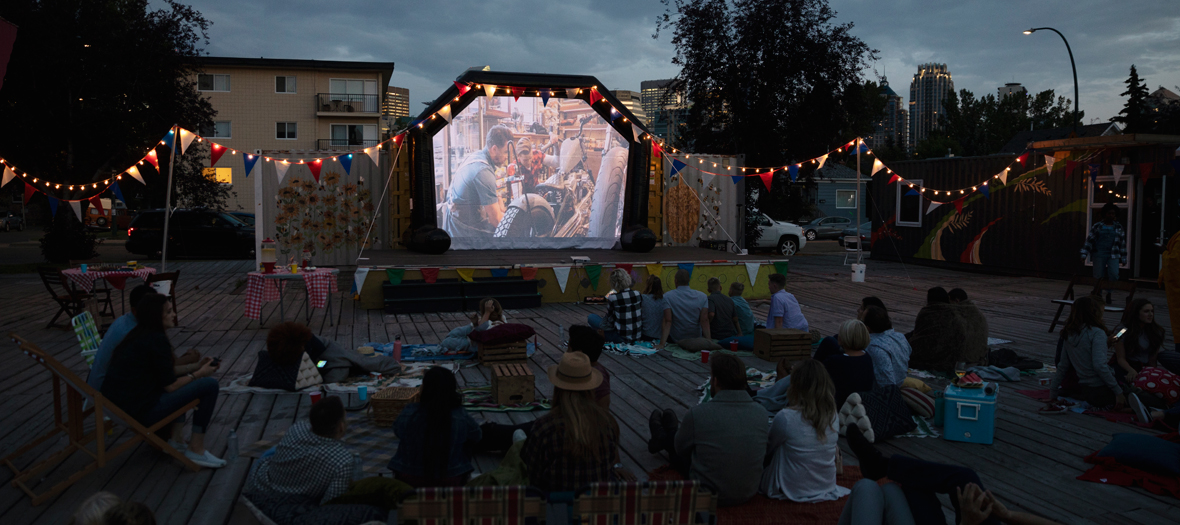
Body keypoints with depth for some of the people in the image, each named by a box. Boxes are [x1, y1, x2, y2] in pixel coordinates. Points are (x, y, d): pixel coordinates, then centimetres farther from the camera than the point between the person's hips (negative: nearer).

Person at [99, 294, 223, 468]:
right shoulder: (156, 339, -16)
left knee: (182, 381, 28)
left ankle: (175, 439, 21)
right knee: (209, 385, -8)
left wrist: (196, 367, 16)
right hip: (141, 411, -10)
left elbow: (167, 373, 19)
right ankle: (196, 450, 1)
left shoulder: (138, 334, 12)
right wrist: (199, 373, 1)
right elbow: (170, 386, -13)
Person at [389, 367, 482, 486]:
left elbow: (397, 431, 0)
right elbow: (475, 438, -1)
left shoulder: (409, 412, -21)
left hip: (409, 481, 1)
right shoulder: (462, 417, -20)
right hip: (450, 482, 0)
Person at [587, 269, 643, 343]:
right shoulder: (638, 294, -4)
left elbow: (610, 321, -6)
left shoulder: (612, 298, -18)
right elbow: (642, 315, 8)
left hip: (622, 339, -6)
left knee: (590, 317, 8)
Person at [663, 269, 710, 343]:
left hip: (674, 340, -2)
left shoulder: (667, 297, -9)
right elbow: (704, 321, -9)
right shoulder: (702, 297, -1)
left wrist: (662, 343, -20)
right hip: (696, 339, 2)